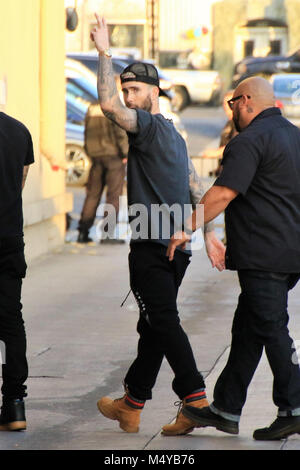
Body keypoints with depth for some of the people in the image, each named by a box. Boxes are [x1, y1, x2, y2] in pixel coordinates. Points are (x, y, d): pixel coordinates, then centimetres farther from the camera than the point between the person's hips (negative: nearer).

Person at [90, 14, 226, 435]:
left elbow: (108, 105, -25)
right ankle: (131, 406, 21)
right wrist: (210, 236, 20)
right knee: (154, 326, 12)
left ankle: (196, 398, -19)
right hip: (177, 246, 9)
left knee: (164, 323, -11)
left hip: (152, 246, -9)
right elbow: (196, 191, 20)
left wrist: (105, 53, -17)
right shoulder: (173, 136, 21)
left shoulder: (149, 125, -8)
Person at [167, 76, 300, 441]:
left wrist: (187, 228, -15)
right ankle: (225, 409, 19)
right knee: (246, 329, 14)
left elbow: (223, 194, -20)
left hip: (262, 254, -10)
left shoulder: (250, 141, -13)